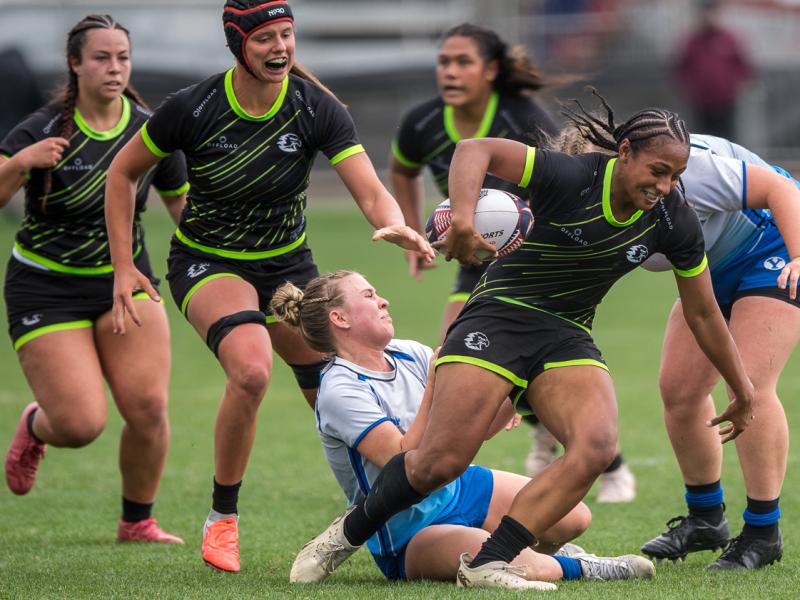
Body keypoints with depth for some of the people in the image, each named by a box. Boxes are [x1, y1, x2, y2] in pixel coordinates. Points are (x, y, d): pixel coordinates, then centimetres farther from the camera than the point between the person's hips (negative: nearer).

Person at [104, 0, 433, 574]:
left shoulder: (316, 108, -16)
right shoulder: (193, 109, -19)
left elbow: (371, 192, -23)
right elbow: (123, 172, -4)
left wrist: (397, 226, -46)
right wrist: (123, 266, -8)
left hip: (288, 266, 3)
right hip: (207, 264, -3)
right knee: (251, 370, -30)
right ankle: (222, 519, -13)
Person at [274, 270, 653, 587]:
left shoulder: (409, 355, 2)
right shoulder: (340, 391, -21)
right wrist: (435, 389, -31)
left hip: (457, 487, 8)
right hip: (407, 538, -8)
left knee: (574, 518, -7)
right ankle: (575, 568, -5)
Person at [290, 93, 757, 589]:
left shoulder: (674, 220, -4)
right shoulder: (573, 177, -20)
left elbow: (704, 313, 9)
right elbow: (476, 149, -24)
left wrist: (743, 392, 15)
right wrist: (463, 217, -41)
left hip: (568, 338, 5)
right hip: (499, 318, -4)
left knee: (597, 445, -26)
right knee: (439, 463, -16)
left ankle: (486, 565, -23)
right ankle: (348, 535, 13)